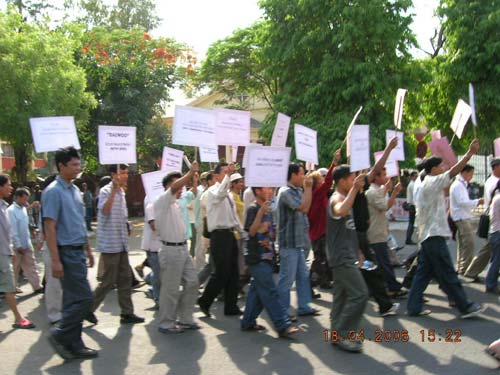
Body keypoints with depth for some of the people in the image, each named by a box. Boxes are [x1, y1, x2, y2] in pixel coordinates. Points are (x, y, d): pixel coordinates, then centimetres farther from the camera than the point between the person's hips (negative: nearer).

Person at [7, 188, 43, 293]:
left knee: (31, 266, 9)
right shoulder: (11, 211, -17)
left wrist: (28, 241, 15)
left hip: (27, 245, 7)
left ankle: (37, 286, 13)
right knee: (14, 269, 6)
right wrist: (18, 245, -18)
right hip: (17, 246, -7)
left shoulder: (23, 209, 8)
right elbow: (12, 230, -19)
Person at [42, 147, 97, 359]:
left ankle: (74, 345, 18)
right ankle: (60, 336, 7)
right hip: (67, 252, -8)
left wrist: (88, 250, 20)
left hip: (78, 252, 8)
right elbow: (49, 228, -17)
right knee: (84, 298, -8)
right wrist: (55, 260, -21)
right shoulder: (53, 192, -13)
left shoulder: (75, 190, 13)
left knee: (74, 300, 11)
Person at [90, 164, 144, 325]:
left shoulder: (121, 192, 14)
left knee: (125, 279, 9)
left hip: (122, 243, 8)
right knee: (109, 281, -3)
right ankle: (89, 309, 12)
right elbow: (105, 210, -31)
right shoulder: (106, 191, -12)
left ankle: (127, 313, 15)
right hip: (110, 244, -8)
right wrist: (115, 189, -33)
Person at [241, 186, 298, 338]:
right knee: (270, 292, -10)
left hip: (267, 257, 9)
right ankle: (283, 326, -12)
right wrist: (261, 212, -29)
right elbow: (252, 232, -21)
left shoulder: (268, 211, 15)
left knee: (257, 290, 12)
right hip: (257, 258, -9)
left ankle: (248, 322, 20)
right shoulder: (253, 209, -10)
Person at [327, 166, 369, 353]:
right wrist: (354, 189, -38)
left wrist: (357, 252, 25)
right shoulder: (337, 199, -14)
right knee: (359, 294, -13)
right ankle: (342, 334, -8)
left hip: (346, 256, 10)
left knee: (342, 296, 11)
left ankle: (338, 335, 17)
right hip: (341, 257, -10)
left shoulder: (345, 197, 17)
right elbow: (341, 211, -42)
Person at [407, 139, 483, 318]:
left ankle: (414, 307, 10)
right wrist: (470, 153, -22)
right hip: (434, 235, -10)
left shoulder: (426, 185, 19)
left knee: (424, 273, 9)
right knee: (448, 274, -4)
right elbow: (453, 172, -21)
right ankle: (465, 306, 3)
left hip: (427, 235, 10)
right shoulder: (432, 183, -12)